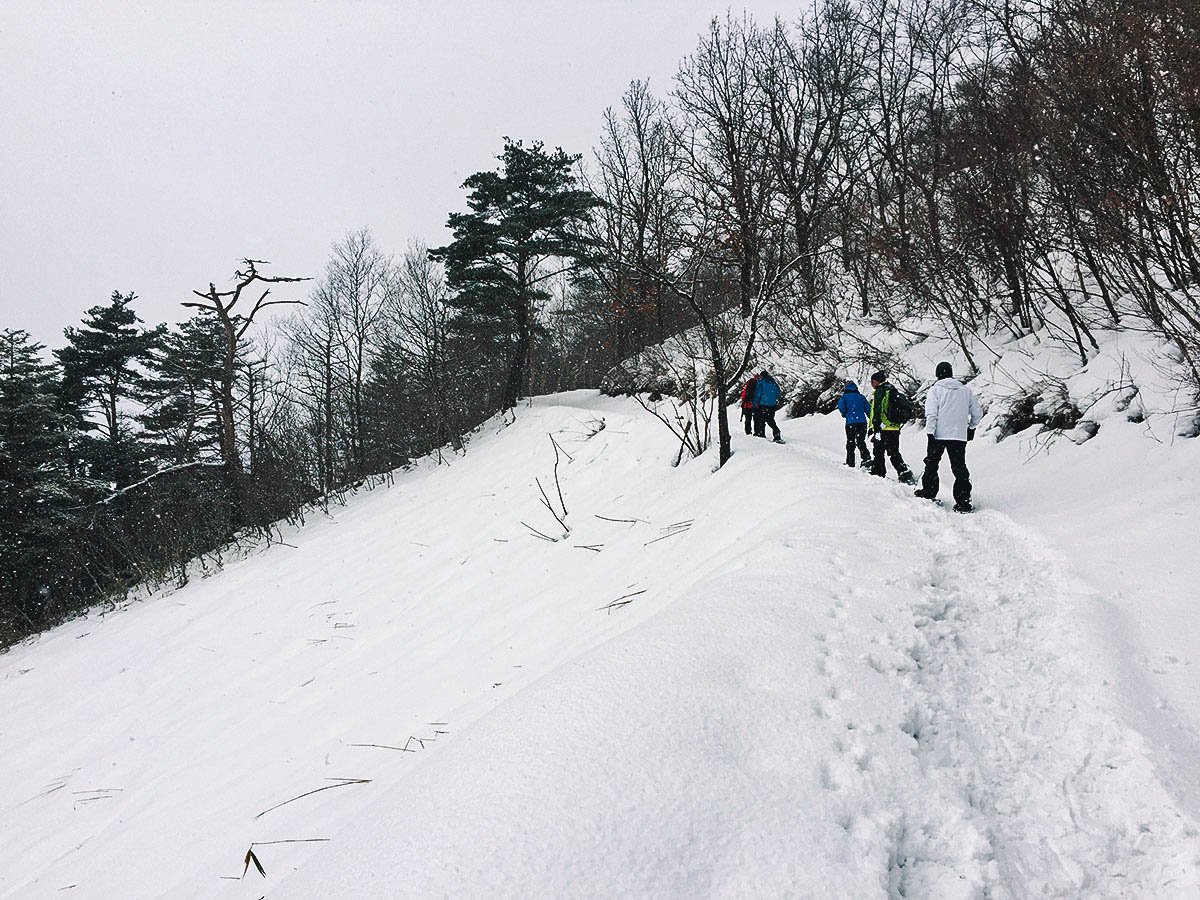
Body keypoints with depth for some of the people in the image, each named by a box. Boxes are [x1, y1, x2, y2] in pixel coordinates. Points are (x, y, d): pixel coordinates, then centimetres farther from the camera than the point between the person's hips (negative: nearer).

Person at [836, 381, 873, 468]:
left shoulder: (844, 397, 3)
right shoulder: (861, 397, 11)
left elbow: (841, 406, -14)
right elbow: (868, 409, 8)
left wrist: (844, 414, 7)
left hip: (850, 423, -3)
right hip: (862, 422, 3)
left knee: (850, 443, 7)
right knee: (861, 442, 8)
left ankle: (850, 463, 7)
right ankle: (867, 458, -12)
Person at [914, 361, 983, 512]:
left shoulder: (935, 390, -2)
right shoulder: (965, 390, 9)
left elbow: (931, 414, -10)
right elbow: (977, 413, 13)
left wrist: (930, 434, -11)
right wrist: (971, 427, 28)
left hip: (939, 435, -2)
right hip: (960, 436, 2)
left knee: (931, 464, 16)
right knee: (960, 468, 2)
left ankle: (929, 492, 24)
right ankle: (963, 501, -5)